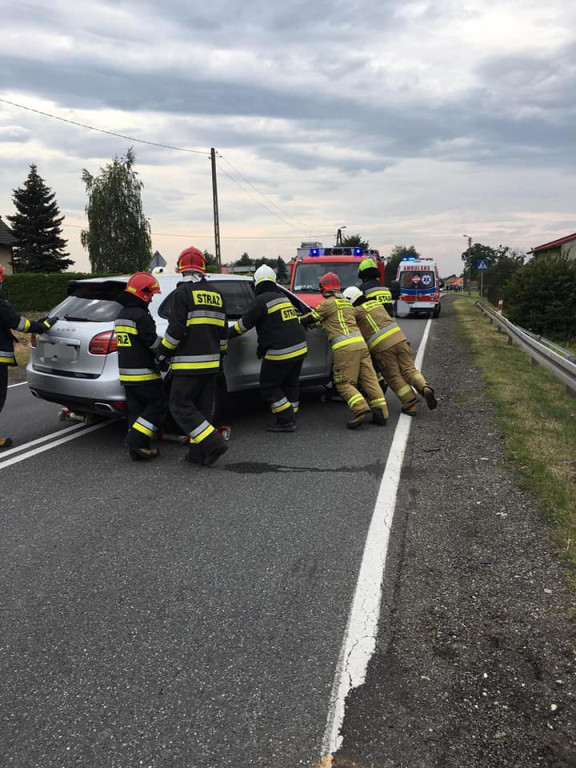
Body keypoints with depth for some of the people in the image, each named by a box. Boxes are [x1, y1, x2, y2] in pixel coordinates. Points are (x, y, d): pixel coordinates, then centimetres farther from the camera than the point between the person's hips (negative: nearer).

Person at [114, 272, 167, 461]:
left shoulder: (120, 316, 17)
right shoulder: (141, 315, -14)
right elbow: (153, 342, -16)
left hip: (126, 373, 9)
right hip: (143, 373, -9)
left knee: (136, 410, 10)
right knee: (158, 405, 0)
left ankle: (138, 449, 10)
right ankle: (136, 440, -7)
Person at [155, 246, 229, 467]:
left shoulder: (183, 292, -9)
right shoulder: (216, 294, 13)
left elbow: (176, 330, -15)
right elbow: (223, 332, 17)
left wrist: (162, 354, -4)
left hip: (189, 363, -7)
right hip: (211, 363, 7)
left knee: (180, 406, -2)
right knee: (202, 408, 12)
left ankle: (213, 443, -10)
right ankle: (198, 453, 14)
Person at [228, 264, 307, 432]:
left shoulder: (261, 300, -10)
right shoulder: (284, 297, 15)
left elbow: (244, 324, -9)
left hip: (280, 353, -8)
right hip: (299, 349, 8)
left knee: (269, 387, 5)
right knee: (290, 385, 19)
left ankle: (286, 421, 3)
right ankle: (290, 420, 24)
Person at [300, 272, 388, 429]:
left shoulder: (329, 303, 1)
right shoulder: (346, 302, 26)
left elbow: (311, 318, 6)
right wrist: (316, 323, 39)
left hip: (344, 347, -7)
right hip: (360, 343, 8)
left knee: (344, 383, -4)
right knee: (369, 379, 7)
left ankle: (362, 411, -20)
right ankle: (381, 413, 4)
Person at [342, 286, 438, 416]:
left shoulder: (357, 311, 1)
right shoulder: (376, 303, 22)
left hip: (382, 347, -5)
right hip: (399, 338, 5)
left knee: (394, 377, 5)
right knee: (408, 369, 8)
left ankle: (410, 405, 3)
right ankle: (425, 389, -15)